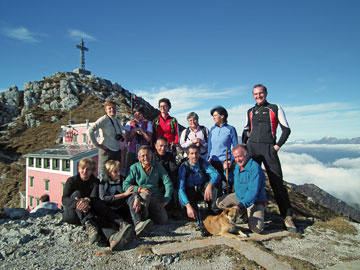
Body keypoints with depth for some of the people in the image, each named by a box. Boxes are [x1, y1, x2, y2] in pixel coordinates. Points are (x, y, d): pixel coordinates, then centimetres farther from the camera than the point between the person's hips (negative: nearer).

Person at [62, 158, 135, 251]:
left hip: (89, 213, 1)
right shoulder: (71, 181, 4)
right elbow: (64, 199, -12)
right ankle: (89, 225, -51)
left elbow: (95, 197, -12)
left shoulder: (95, 182, 8)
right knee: (76, 193, -27)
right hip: (71, 213, -1)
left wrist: (87, 200, -38)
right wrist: (77, 204, -35)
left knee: (98, 216, -34)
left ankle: (113, 237, -66)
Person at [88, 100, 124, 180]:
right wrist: (97, 144, -16)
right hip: (106, 151, -7)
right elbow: (90, 131, -18)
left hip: (117, 151, 7)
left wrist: (121, 137, 5)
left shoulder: (118, 120, 12)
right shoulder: (104, 119, -9)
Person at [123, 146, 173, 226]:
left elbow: (168, 183, 4)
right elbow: (125, 185, -5)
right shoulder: (134, 167, 0)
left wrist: (166, 199, -6)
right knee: (145, 194, -39)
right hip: (139, 196, -3)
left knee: (163, 220, -15)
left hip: (155, 198, 3)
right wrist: (139, 189, -21)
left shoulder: (158, 166, 5)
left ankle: (149, 213, 15)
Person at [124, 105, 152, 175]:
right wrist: (134, 131, -11)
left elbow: (149, 139, -5)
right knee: (129, 170, 1)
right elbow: (127, 138, 1)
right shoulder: (129, 124, 7)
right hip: (132, 151, 1)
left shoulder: (148, 124, 4)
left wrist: (142, 131, -15)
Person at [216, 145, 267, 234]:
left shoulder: (255, 167, -25)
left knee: (256, 229, -23)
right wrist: (227, 170, 1)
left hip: (254, 201, -7)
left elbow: (253, 191, -29)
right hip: (239, 196, 7)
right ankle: (244, 213, 10)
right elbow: (232, 180, 19)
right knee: (220, 203, -2)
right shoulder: (237, 166, 1)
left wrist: (240, 205, -35)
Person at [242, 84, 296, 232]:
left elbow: (286, 129, 6)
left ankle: (287, 216, 3)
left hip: (268, 148, -3)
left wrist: (278, 145, -4)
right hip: (251, 148, 3)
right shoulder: (250, 111, 18)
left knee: (277, 182, -6)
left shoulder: (275, 108, 7)